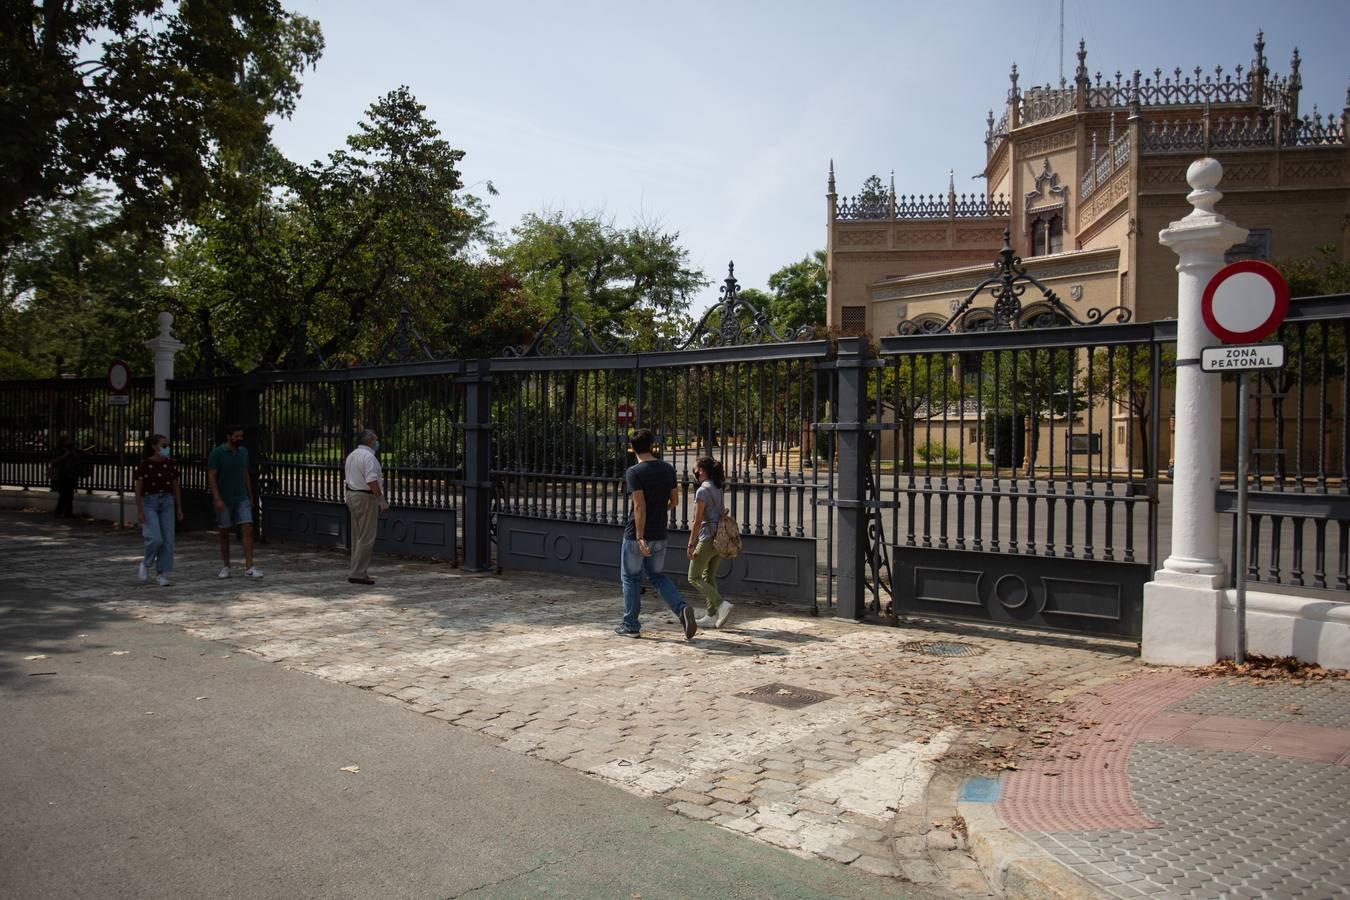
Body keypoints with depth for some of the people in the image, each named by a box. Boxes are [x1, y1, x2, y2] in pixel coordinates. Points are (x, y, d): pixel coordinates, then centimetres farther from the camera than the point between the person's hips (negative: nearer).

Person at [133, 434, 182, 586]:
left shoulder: (170, 464, 4)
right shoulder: (143, 464, -8)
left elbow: (176, 487, 7)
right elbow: (138, 489, -8)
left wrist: (179, 508, 4)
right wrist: (139, 511, -13)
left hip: (167, 503, 4)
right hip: (149, 503, -4)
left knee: (167, 540, -4)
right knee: (155, 538, -17)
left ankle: (161, 575, 5)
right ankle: (146, 564, 11)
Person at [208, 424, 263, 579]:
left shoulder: (243, 451, 5)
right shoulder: (217, 453, -10)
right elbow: (211, 477, -13)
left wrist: (250, 497, 13)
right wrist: (217, 499, -22)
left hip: (241, 499, 3)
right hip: (224, 500, -3)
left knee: (248, 530, -9)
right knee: (225, 533, 8)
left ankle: (249, 567, -12)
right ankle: (226, 567, 22)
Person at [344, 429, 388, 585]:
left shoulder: (352, 455, 14)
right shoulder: (368, 456, -17)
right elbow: (372, 482, -23)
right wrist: (382, 501, -18)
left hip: (352, 494, 10)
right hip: (366, 498, -10)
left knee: (357, 536, 15)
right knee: (366, 538, -7)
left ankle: (356, 571, 20)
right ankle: (357, 573, -7)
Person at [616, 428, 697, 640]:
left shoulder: (634, 472, -15)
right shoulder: (668, 469, 3)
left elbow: (639, 506, -22)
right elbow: (674, 500, 9)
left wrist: (640, 537, -24)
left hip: (636, 535, -5)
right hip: (659, 534, 5)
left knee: (631, 577, 10)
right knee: (658, 576, 17)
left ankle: (630, 625, 17)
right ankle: (682, 608, -5)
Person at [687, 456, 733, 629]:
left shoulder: (702, 491, -12)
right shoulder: (718, 489, 12)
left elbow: (698, 520, -14)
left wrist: (691, 544, -11)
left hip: (707, 538, -8)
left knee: (694, 578, 1)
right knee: (709, 576, 15)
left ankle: (722, 605, -14)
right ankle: (713, 615, 14)